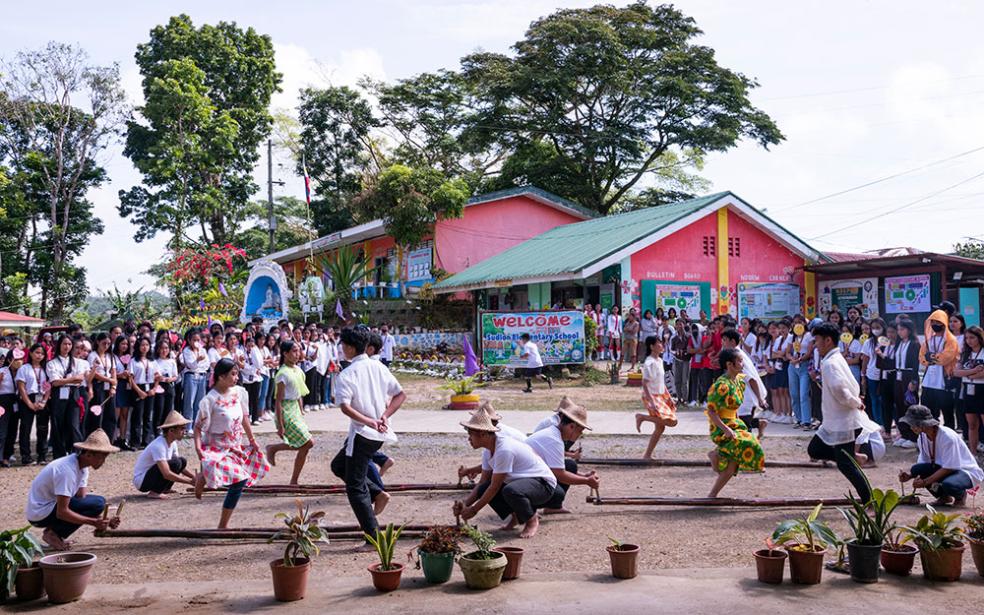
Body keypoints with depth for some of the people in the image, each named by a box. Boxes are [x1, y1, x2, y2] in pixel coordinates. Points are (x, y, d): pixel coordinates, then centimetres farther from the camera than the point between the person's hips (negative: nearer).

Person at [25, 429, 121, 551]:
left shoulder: (83, 467, 3)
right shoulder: (67, 471, -26)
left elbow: (82, 500, 2)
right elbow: (62, 512, -27)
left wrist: (104, 521, -9)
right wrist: (94, 522, -29)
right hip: (40, 514, -9)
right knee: (97, 503, -19)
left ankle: (54, 532, 7)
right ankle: (53, 534, -9)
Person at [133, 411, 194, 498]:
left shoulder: (172, 443, 0)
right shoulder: (158, 446, -27)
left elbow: (182, 465, 10)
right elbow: (167, 474, -33)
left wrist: (194, 477, -5)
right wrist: (190, 481, -28)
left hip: (150, 474, 9)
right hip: (141, 481, -9)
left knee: (183, 461, 0)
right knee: (175, 463, -25)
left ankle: (164, 489, 5)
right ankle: (154, 492, -15)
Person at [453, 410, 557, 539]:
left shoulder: (504, 450, -28)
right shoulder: (490, 450, 2)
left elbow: (495, 487, -24)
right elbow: (482, 483, 5)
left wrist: (473, 510, -16)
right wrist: (465, 504, -10)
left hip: (544, 484, -9)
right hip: (522, 481, 9)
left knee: (510, 491, -38)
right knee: (483, 489, -8)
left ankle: (532, 520, -9)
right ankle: (517, 516, 11)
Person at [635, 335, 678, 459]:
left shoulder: (659, 360, 10)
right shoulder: (649, 363, -18)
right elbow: (644, 384, -21)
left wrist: (669, 397, 17)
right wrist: (651, 402, -27)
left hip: (661, 396, 9)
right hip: (652, 397, -9)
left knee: (660, 427, 9)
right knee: (672, 421, -17)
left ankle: (647, 455, 15)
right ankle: (642, 417, -6)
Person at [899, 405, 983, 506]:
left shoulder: (947, 437, -27)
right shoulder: (922, 437, -5)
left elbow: (948, 468, -26)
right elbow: (922, 463, -1)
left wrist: (925, 482, -28)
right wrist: (909, 475, -21)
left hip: (966, 471, -7)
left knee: (948, 484, -39)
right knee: (916, 469, -19)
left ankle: (961, 495, 0)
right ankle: (944, 496, 4)